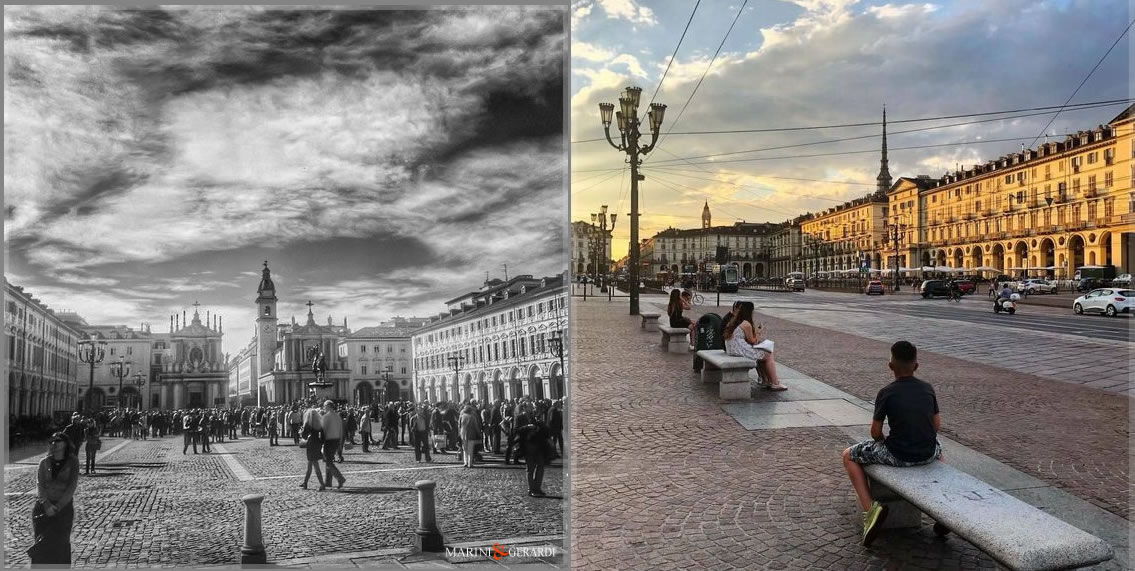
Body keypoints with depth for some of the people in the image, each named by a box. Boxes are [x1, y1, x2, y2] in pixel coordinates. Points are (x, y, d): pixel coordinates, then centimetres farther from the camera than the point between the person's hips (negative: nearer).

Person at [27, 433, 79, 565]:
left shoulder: (72, 462, 0)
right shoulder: (44, 462, 7)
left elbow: (72, 486, -6)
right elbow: (39, 485, -1)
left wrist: (58, 507, -14)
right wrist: (47, 505, -14)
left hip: (63, 507, -2)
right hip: (43, 506, 2)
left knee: (60, 544, -3)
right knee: (42, 543, 1)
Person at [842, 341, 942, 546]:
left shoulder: (886, 393, -11)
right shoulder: (928, 389, 1)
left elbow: (876, 433, -7)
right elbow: (937, 425, 8)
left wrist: (885, 443, 15)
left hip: (897, 455, -5)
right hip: (928, 454, 5)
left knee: (849, 456, 16)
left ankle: (869, 509, -1)